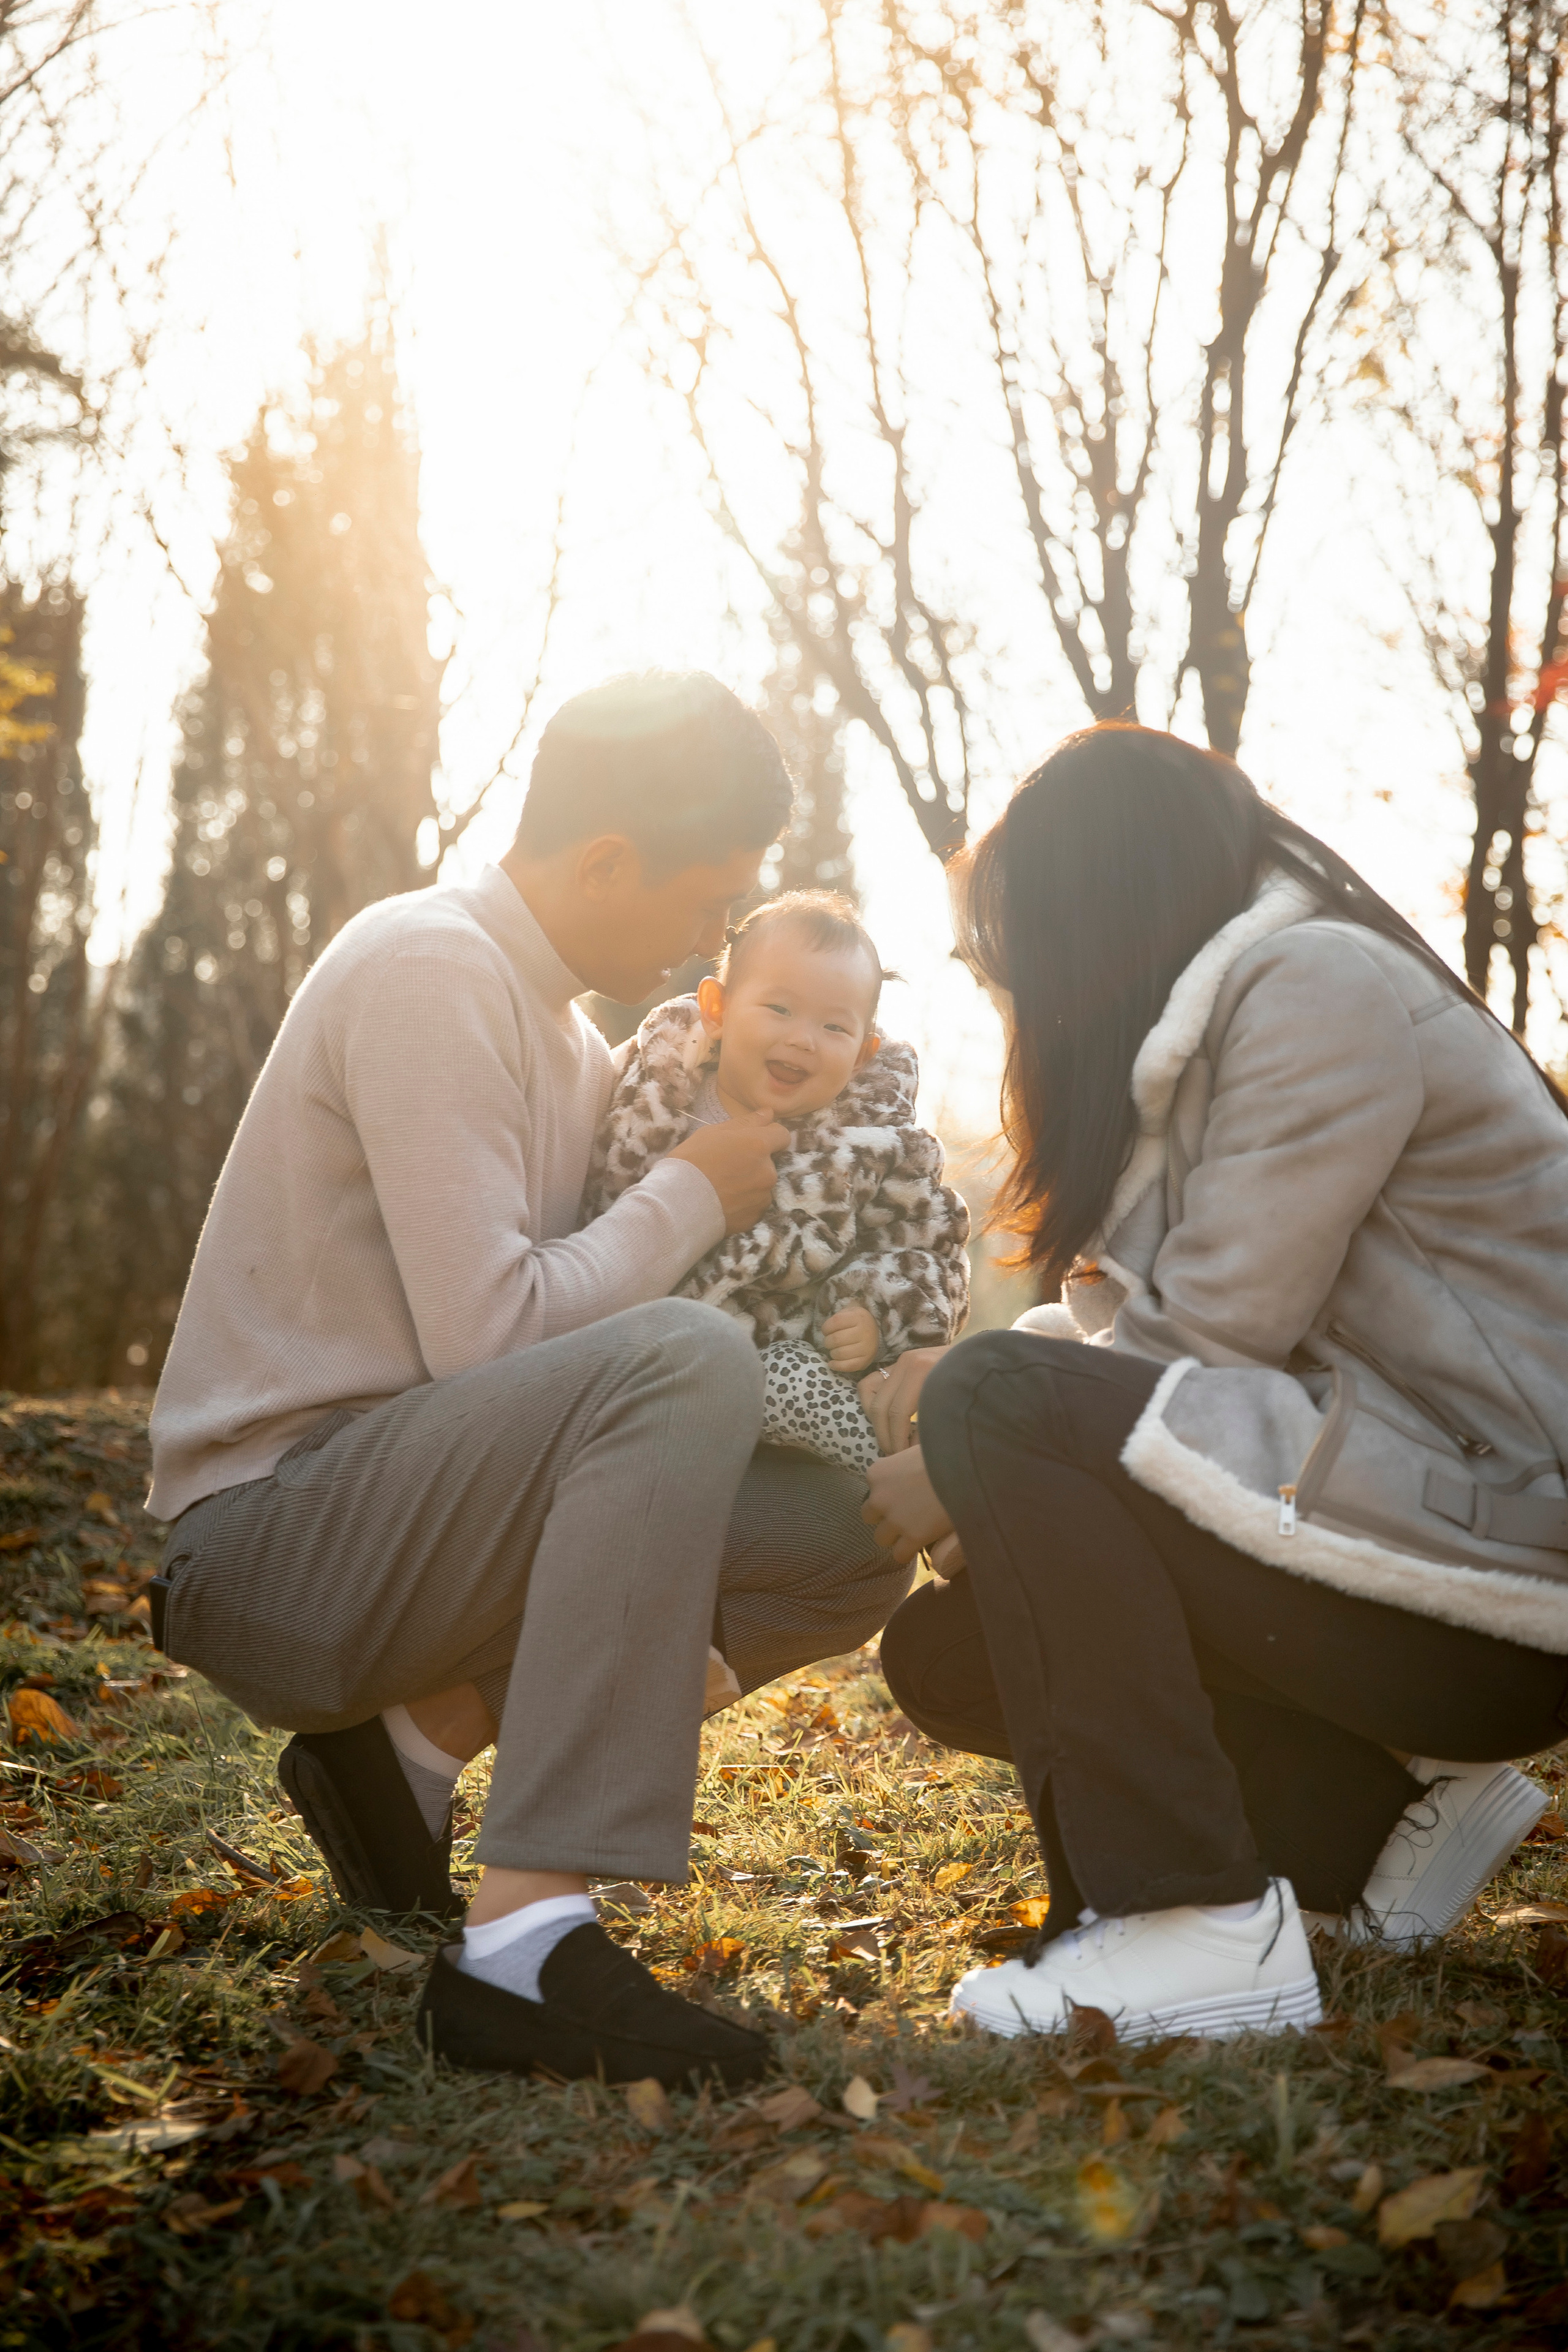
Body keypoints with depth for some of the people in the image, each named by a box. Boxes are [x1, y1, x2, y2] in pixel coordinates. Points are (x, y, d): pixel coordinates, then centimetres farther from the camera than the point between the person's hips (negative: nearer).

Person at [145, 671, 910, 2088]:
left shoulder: (572, 1036, 15)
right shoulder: (428, 968, -15)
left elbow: (578, 1296, 12)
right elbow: (483, 1332, -23)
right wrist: (693, 1197, -10)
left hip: (401, 1515, 9)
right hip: (270, 1536, -9)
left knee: (853, 1541, -2)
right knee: (687, 1360, -32)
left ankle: (417, 1744, 4)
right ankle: (524, 1946, -35)